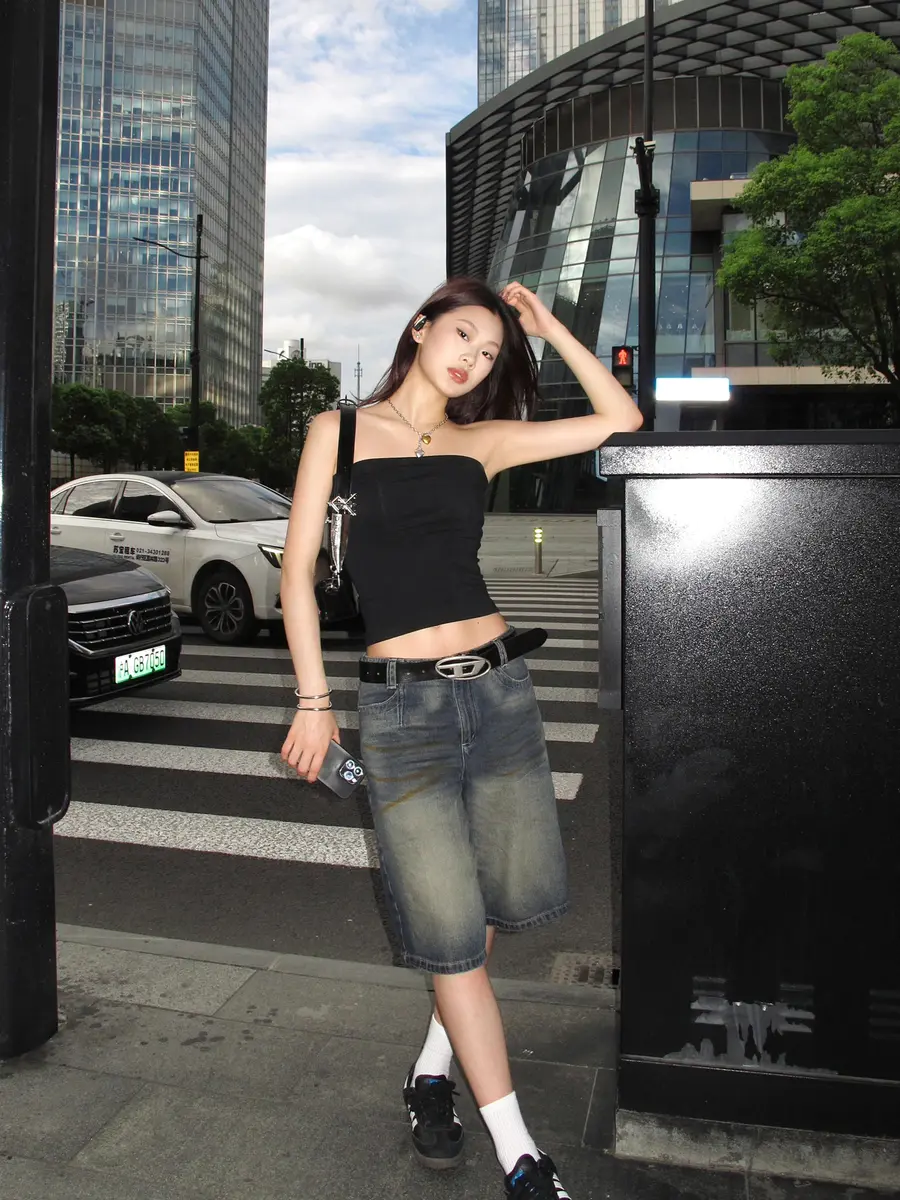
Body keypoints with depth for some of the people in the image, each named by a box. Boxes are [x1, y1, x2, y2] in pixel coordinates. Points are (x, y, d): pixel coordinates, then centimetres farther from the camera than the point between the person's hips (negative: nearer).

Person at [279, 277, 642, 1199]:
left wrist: (548, 327, 8)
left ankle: (433, 1069, 37)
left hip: (498, 688, 4)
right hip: (401, 705, -3)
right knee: (453, 929, 1)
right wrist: (313, 700, -3)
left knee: (501, 900, 12)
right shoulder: (341, 429, 5)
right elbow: (299, 569, 2)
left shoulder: (482, 442, 11)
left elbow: (620, 418, 10)